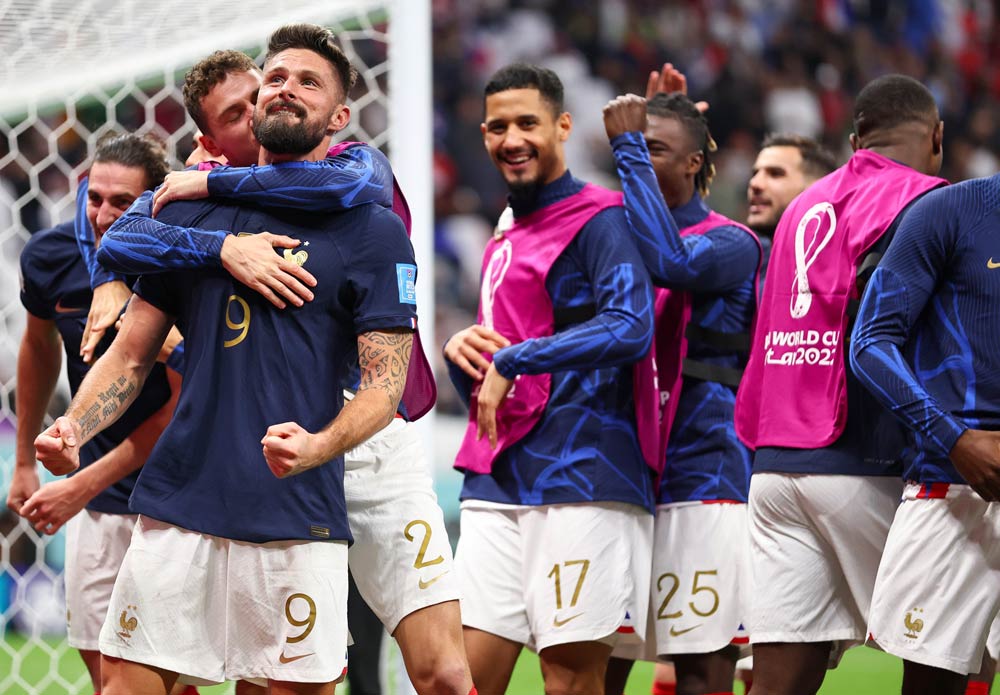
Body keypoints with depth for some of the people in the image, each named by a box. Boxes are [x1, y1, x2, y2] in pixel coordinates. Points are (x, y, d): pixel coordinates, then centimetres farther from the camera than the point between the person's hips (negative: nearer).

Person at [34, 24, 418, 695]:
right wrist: (73, 430, -3)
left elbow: (384, 382, -3)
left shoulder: (374, 231, 3)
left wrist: (315, 447, -22)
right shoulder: (192, 212, 14)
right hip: (178, 504, 3)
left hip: (298, 517, -3)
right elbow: (132, 352, 16)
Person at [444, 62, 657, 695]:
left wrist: (511, 361, -18)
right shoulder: (505, 240, 22)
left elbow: (631, 328, -21)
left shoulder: (598, 221, -4)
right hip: (497, 486, 8)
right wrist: (460, 356, 3)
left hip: (583, 482, -8)